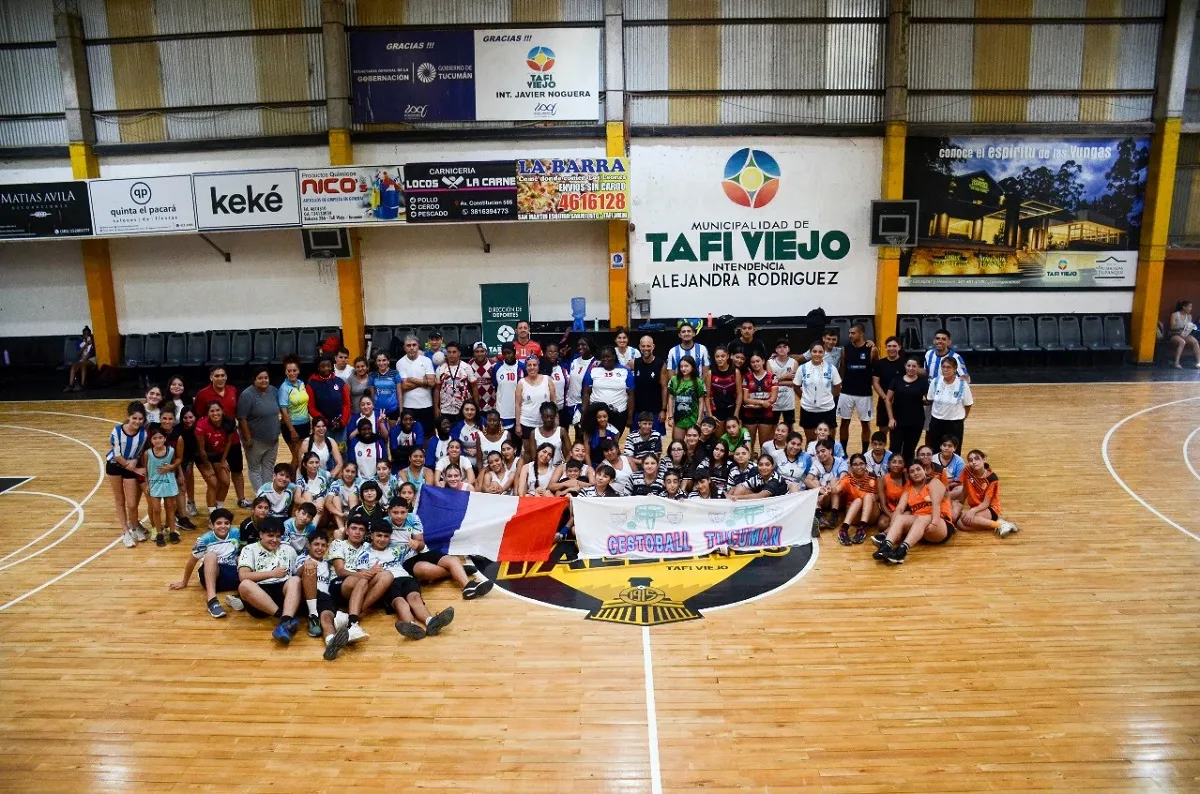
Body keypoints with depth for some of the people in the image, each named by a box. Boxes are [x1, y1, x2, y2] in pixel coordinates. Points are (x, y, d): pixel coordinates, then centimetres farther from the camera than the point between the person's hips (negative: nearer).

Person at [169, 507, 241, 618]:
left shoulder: (236, 534, -1)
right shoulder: (205, 539, -9)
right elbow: (192, 561, 3)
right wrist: (184, 582, 13)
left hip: (233, 573, 3)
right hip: (211, 575, -3)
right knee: (211, 555, -36)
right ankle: (211, 599, -53)